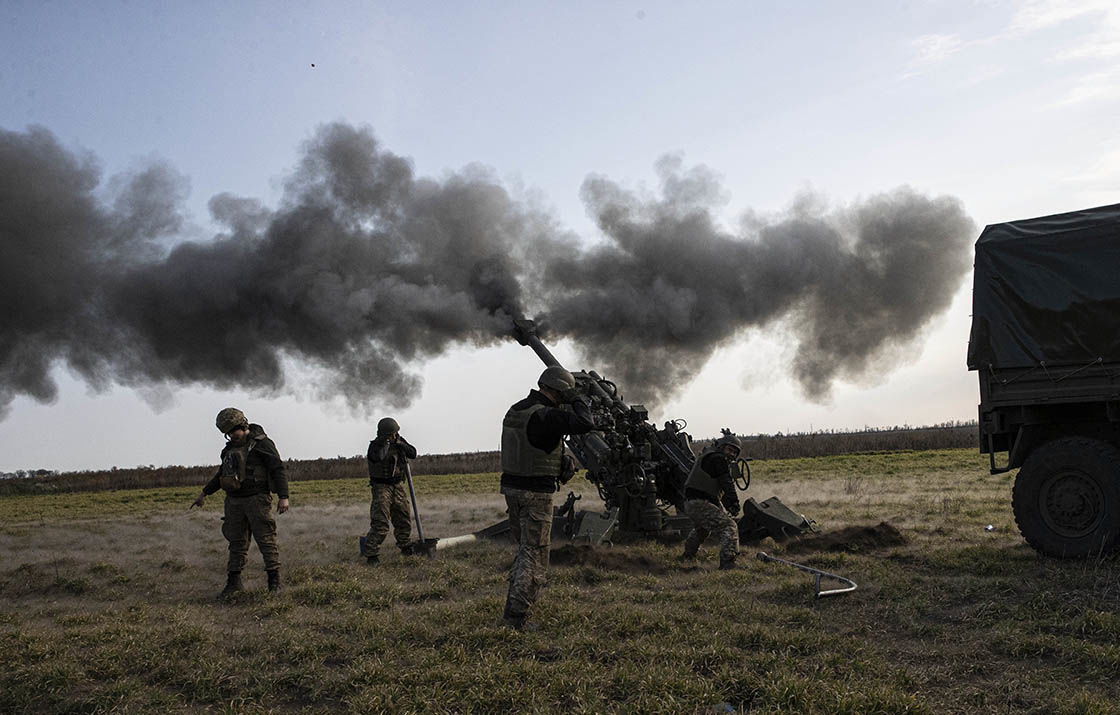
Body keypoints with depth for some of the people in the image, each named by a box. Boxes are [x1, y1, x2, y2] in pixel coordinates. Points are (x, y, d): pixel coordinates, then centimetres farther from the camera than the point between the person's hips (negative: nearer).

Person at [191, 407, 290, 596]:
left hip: (257, 499, -7)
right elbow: (221, 473, 28)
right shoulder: (231, 447, 15)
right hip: (234, 501, 7)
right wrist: (204, 493, 28)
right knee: (237, 542, 9)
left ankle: (274, 580, -4)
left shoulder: (262, 443, -7)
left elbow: (278, 470, -11)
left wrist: (283, 497, -18)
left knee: (266, 539, -7)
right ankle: (234, 581, 14)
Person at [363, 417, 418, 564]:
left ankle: (404, 546, 34)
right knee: (380, 524, -13)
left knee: (404, 520, 15)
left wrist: (399, 444, -16)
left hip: (398, 486, 6)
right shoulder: (376, 445, -14)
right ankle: (371, 554, -8)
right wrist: (386, 443, -27)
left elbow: (413, 454, -5)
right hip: (381, 487, -5)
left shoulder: (399, 440, 2)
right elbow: (376, 457, -34)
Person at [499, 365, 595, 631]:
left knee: (525, 548, 21)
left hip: (511, 487, 8)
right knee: (535, 554, 1)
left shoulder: (514, 411, 7)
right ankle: (517, 614, 1)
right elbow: (585, 424, -29)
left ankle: (514, 603, 24)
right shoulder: (545, 416, -20)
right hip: (536, 493, -8)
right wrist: (579, 402, -10)